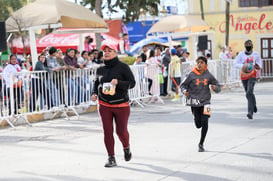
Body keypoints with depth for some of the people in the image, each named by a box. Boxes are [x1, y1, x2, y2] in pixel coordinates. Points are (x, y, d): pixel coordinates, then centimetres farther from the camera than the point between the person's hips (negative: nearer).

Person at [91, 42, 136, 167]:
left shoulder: (123, 67, -5)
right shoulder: (100, 70, 7)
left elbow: (132, 83, -8)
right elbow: (96, 83, 20)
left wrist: (118, 82, -23)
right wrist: (94, 93, 0)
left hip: (121, 105, -3)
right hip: (104, 105, 3)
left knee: (121, 131, 1)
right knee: (107, 132, -1)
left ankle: (126, 147, 34)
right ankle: (111, 158, 7)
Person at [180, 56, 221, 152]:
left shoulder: (208, 75, 0)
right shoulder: (191, 75, -4)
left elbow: (218, 88, 8)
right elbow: (183, 85, 5)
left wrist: (215, 88, -15)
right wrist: (185, 91, -16)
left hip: (205, 101, 0)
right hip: (194, 102, 0)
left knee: (205, 122, -13)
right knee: (198, 125, 9)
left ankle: (201, 144, 1)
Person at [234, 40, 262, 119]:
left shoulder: (255, 54, 1)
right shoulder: (241, 54, -1)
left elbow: (259, 61, 17)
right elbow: (235, 63, -5)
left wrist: (259, 66, -5)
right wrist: (243, 66, -22)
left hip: (252, 76, -2)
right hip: (244, 76, 2)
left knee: (249, 93, -20)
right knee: (248, 93, 14)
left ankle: (250, 112, -24)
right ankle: (254, 105, 45)